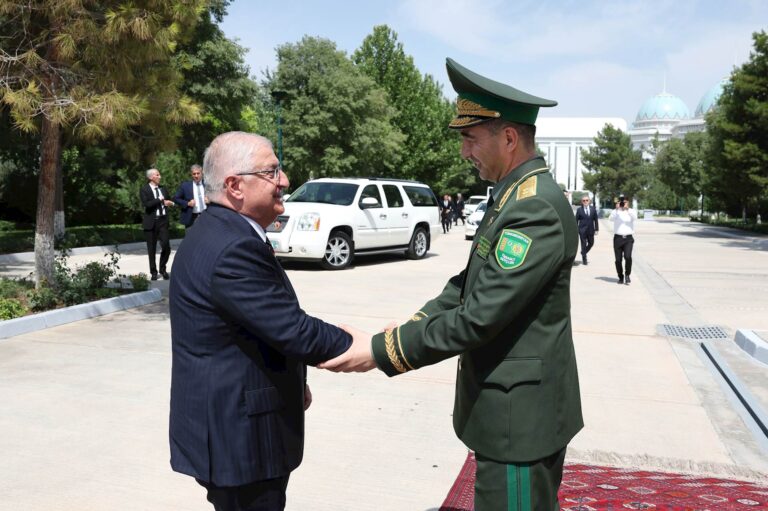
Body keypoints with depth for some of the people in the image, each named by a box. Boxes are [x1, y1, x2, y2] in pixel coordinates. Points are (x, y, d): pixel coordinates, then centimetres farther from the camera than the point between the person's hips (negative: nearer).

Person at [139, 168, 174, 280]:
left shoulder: (163, 188, 13)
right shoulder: (144, 190, -4)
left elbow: (169, 201, 24)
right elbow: (146, 204, -18)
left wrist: (170, 203, 1)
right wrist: (159, 200, -14)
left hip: (163, 220, 4)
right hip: (151, 222, -4)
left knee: (166, 246, -5)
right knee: (151, 249, 5)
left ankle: (163, 269, 16)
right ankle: (153, 272, 17)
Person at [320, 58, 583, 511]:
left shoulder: (537, 209, -24)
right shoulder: (513, 195, 9)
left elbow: (478, 318, -27)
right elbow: (470, 286, 11)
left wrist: (381, 351, -20)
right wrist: (406, 328, 1)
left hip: (521, 417, -9)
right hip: (515, 408, 9)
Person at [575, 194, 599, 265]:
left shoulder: (593, 209, 4)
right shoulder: (579, 209, -3)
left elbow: (595, 219, 6)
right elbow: (576, 220, -1)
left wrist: (596, 229, 1)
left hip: (590, 230, 3)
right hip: (582, 230, -3)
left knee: (591, 243, 10)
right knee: (583, 244, 1)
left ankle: (584, 253, 34)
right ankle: (584, 259, 11)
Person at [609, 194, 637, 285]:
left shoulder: (631, 211, 7)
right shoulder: (615, 211, 7)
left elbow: (635, 217, -16)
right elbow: (611, 218, -15)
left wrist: (627, 209, -28)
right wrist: (617, 209, -27)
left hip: (628, 238, -1)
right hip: (617, 238, 1)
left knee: (628, 256, -20)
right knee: (618, 259, 3)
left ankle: (627, 275, 1)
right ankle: (621, 277, 20)